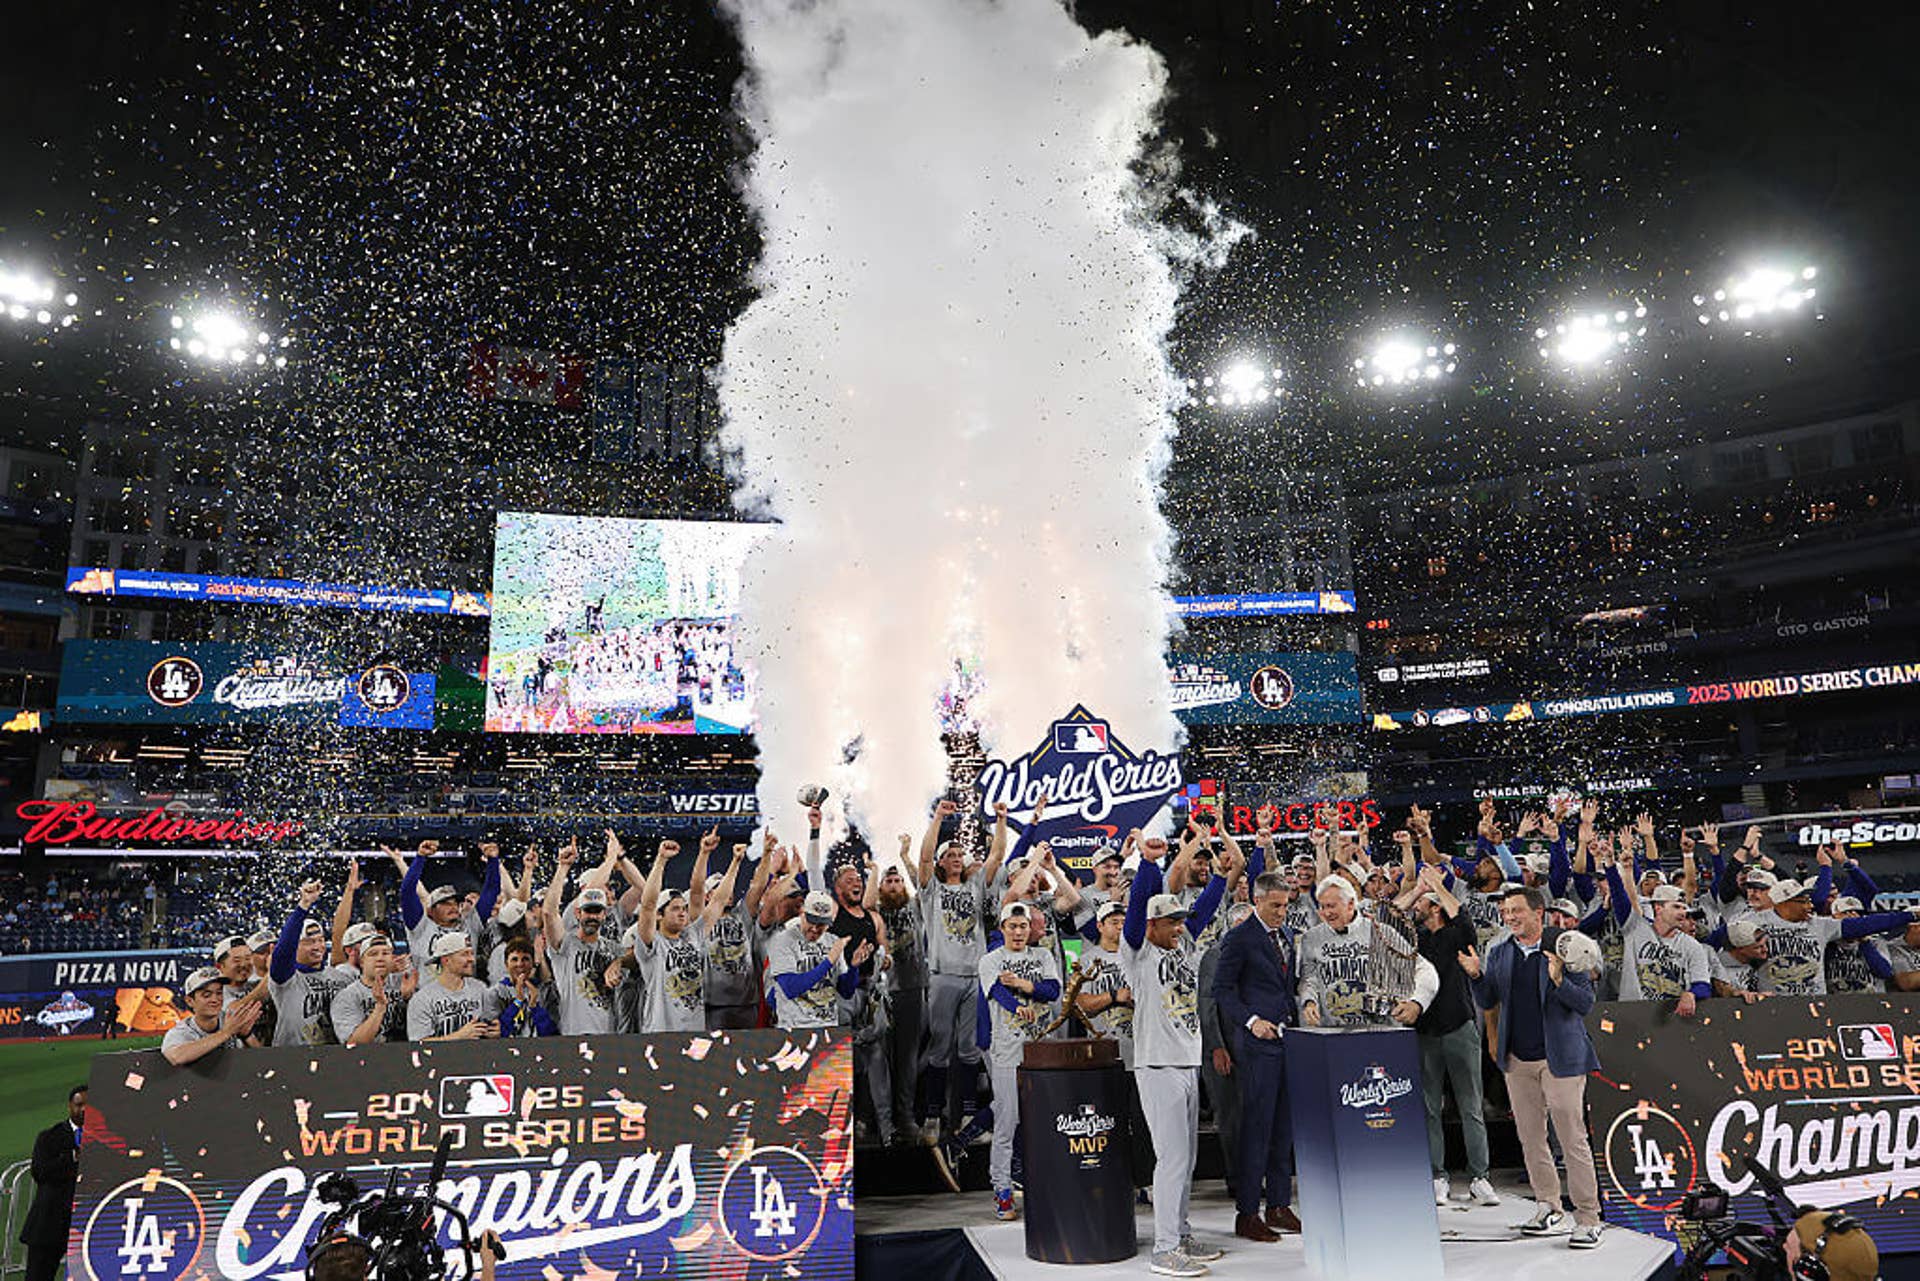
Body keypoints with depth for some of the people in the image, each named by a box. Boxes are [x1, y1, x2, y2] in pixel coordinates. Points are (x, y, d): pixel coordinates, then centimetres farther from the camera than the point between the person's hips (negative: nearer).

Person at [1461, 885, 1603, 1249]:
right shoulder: (1499, 954, 7)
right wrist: (1477, 976, -9)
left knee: (1572, 1139, -2)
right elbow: (1486, 1002, 9)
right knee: (1530, 1138, 13)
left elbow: (1586, 1003, -9)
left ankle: (1588, 1218, 7)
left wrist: (1558, 980, -26)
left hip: (1560, 1058, -5)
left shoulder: (1564, 949, -7)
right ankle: (1548, 1208, 27)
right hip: (1517, 1060, 5)